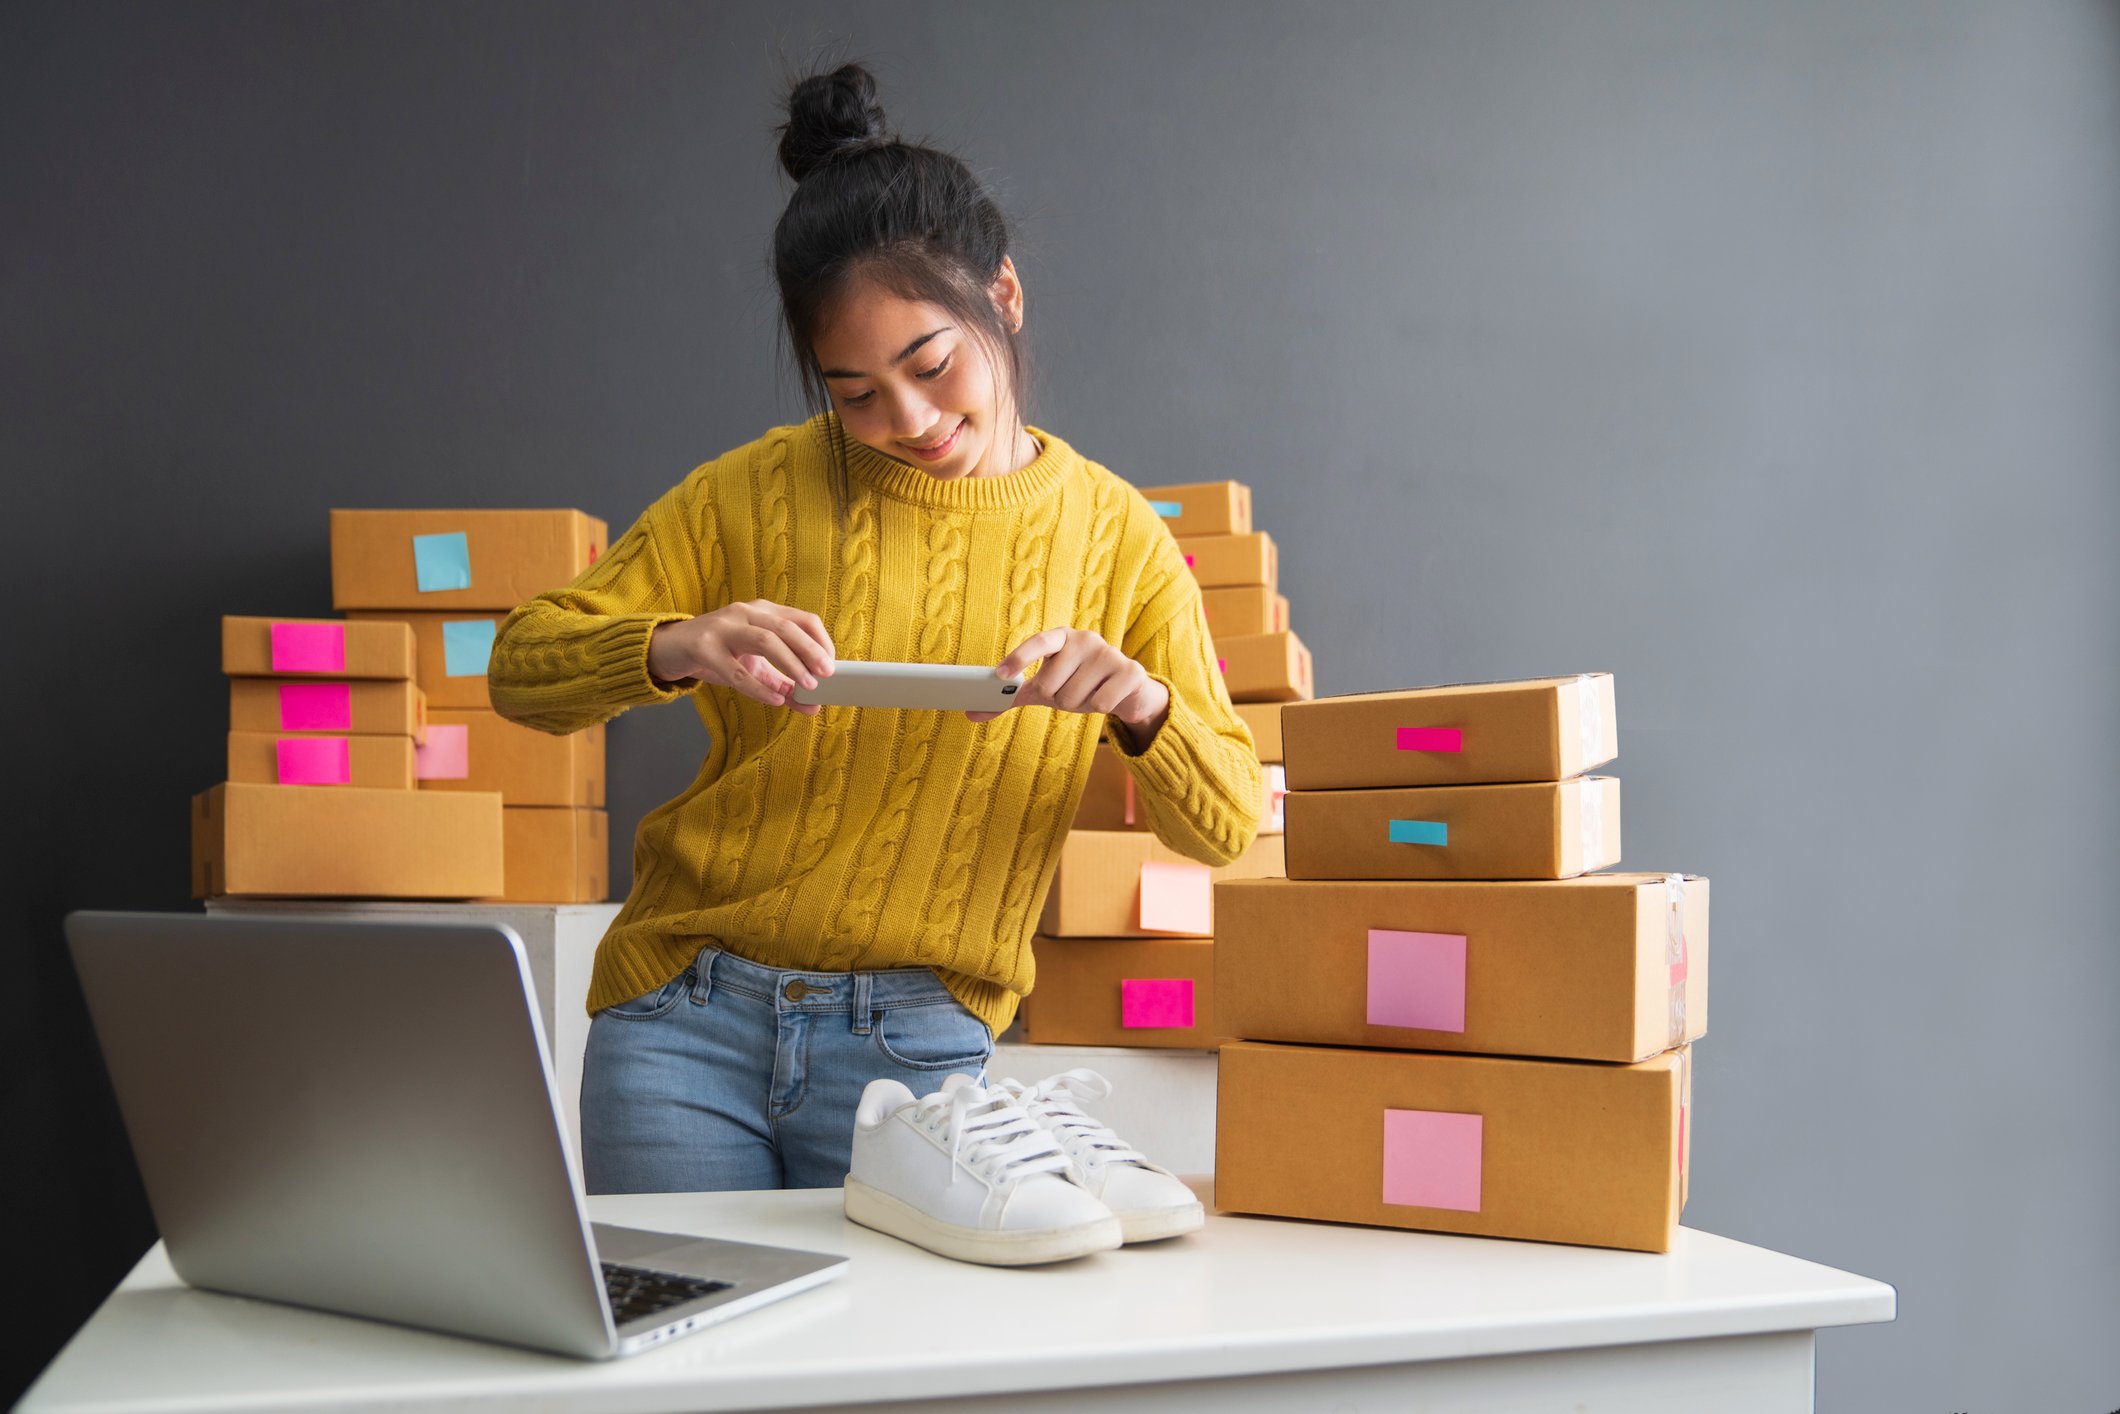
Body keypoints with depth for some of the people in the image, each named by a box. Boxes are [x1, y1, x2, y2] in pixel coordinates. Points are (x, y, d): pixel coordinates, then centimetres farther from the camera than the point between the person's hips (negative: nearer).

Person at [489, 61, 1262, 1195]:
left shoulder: (1113, 537, 2)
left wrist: (1142, 703, -20)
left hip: (917, 1053, 0)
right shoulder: (755, 494, -1)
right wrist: (674, 649, -21)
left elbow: (1224, 830, 1)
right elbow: (522, 668, 0)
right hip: (688, 1018, 0)